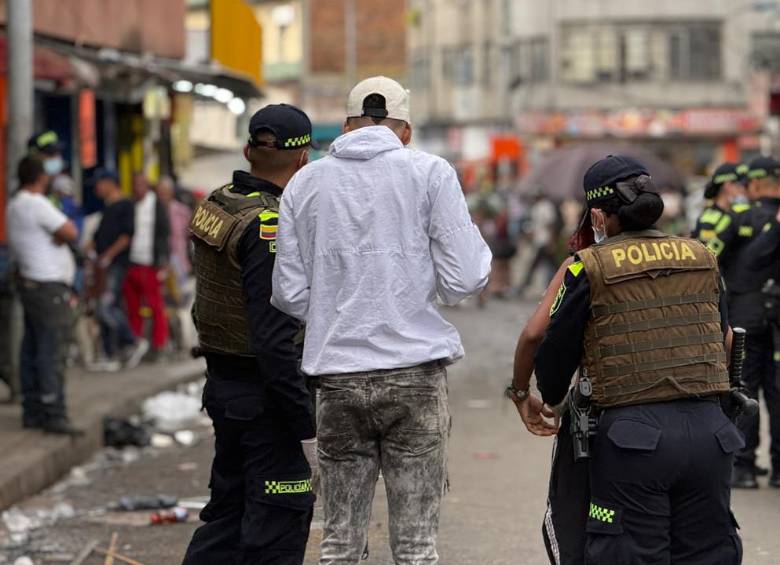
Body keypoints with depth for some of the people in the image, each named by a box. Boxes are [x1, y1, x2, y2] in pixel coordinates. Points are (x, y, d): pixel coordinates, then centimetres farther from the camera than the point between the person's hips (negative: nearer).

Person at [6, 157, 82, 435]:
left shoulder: (14, 206, 15)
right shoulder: (36, 204, -17)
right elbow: (70, 233, -23)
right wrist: (65, 224, -3)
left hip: (30, 284, 10)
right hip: (49, 288, -10)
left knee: (32, 351, 12)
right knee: (52, 353, -9)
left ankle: (32, 412, 16)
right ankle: (53, 415, -9)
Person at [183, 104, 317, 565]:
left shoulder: (218, 205, 6)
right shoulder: (271, 229, -22)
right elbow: (275, 341, -25)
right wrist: (308, 431, -22)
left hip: (223, 384, 9)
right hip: (265, 397, -9)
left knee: (229, 512, 19)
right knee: (278, 527, 0)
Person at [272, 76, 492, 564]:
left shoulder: (306, 183, 8)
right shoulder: (430, 173, -1)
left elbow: (290, 295, 5)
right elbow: (463, 281, -6)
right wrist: (479, 246, 16)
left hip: (338, 377, 3)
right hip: (415, 375, -2)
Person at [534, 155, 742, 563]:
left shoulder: (590, 269, -2)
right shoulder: (702, 258, 10)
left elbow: (555, 349, 6)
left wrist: (551, 402, 26)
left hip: (633, 433, -4)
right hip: (708, 430, 4)